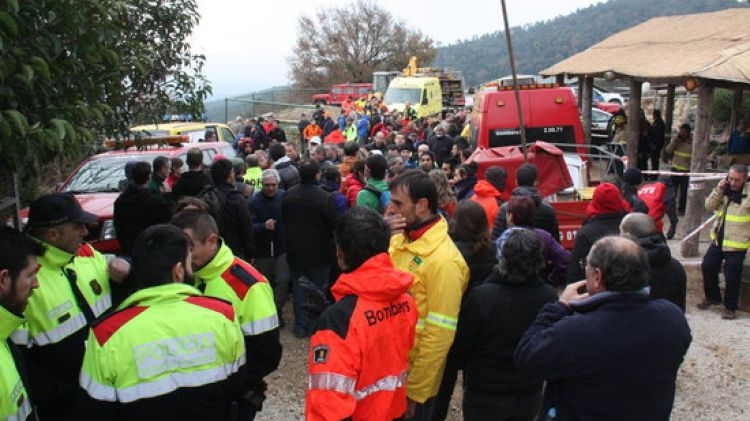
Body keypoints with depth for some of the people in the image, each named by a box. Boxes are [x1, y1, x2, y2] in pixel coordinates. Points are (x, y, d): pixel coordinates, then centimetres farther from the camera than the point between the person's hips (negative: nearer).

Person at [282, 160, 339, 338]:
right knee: (317, 288, 9)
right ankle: (313, 326, 15)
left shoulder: (289, 195, -5)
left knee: (298, 288, 13)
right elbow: (334, 224, -15)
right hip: (318, 251, -4)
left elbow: (283, 219, 7)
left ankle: (300, 326, 19)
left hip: (295, 251, 4)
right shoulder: (324, 197, -20)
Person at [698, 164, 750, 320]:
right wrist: (718, 190, -13)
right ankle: (713, 297, 34)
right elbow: (709, 207, 0)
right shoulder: (724, 189, 1)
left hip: (736, 244, -6)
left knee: (732, 277, 1)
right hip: (718, 240, 6)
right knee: (707, 267, 13)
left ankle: (730, 307, 19)